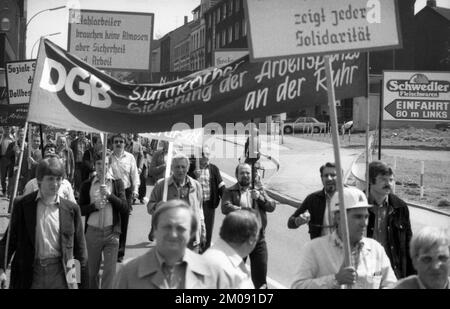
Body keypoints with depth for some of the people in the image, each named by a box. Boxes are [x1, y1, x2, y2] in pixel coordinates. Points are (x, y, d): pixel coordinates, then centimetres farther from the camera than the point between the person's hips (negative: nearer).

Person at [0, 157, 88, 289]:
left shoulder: (71, 209, 4)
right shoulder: (23, 205, 2)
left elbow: (79, 248, 7)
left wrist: (84, 283, 6)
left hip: (59, 273, 0)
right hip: (30, 273, 0)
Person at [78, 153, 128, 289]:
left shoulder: (117, 183, 2)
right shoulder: (87, 185, 3)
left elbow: (125, 209, -6)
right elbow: (80, 210, 3)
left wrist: (109, 195, -17)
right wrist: (94, 206, -14)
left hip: (111, 232, -1)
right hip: (93, 231, 1)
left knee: (110, 271, -3)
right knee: (92, 270, 13)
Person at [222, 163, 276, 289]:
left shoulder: (259, 190, 12)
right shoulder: (230, 192, 2)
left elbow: (272, 207, 2)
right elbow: (225, 208, -15)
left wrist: (259, 197, -14)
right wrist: (244, 210, -19)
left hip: (258, 237, 2)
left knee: (260, 270, 4)